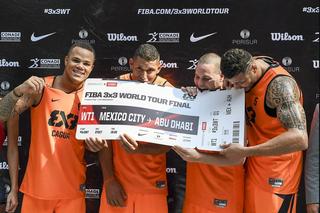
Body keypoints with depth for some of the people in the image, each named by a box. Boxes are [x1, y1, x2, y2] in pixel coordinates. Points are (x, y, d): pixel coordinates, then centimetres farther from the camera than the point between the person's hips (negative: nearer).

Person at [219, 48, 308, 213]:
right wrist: (226, 86, -8)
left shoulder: (279, 84, -27)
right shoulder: (246, 66, -4)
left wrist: (244, 151, -34)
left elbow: (299, 139, -37)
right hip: (253, 167, 7)